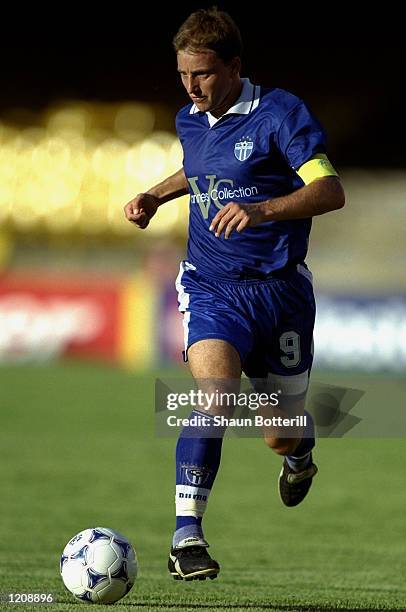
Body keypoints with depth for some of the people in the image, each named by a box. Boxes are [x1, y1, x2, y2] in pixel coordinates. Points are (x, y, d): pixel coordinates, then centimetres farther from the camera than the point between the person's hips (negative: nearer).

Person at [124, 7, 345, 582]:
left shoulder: (281, 113, -12)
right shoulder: (189, 120, 7)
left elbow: (330, 191, -23)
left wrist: (263, 210, -37)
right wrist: (157, 195, 14)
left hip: (279, 288, -3)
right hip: (210, 286, 3)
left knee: (283, 437, 8)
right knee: (215, 391, -26)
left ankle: (300, 453, 48)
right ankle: (187, 535, -25)